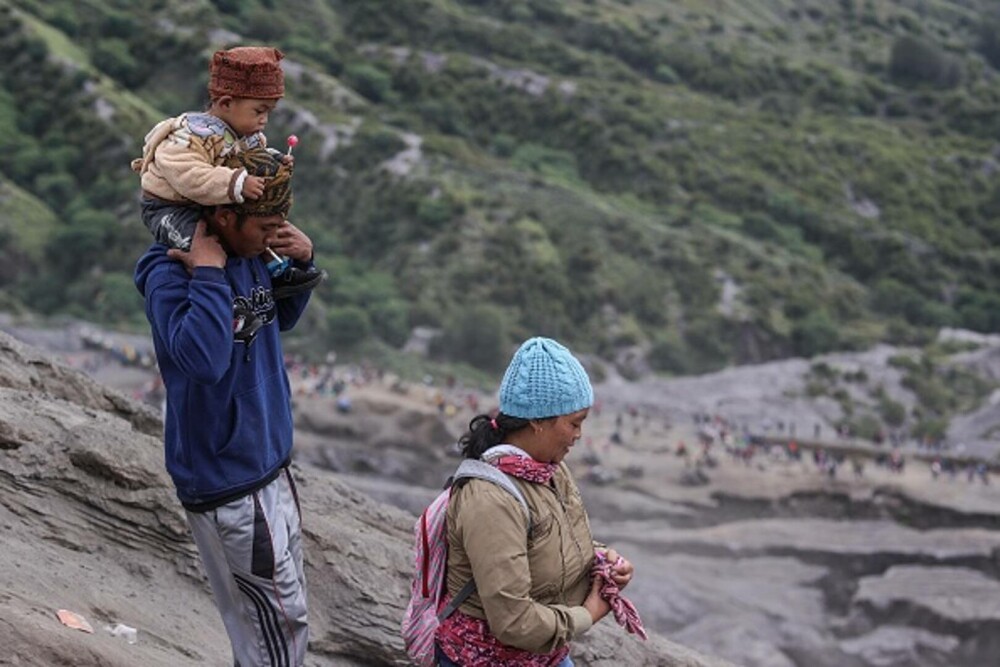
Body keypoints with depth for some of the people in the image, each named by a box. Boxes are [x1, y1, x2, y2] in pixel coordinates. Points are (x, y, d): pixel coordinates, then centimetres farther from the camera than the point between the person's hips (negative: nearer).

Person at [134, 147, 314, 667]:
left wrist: (302, 263, 3)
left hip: (267, 464, 8)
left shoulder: (251, 256, 3)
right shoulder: (170, 276, -20)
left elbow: (282, 317, 22)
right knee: (280, 623, -3)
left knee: (281, 612, 16)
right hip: (225, 483, -8)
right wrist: (208, 274, -30)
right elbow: (203, 358, -36)